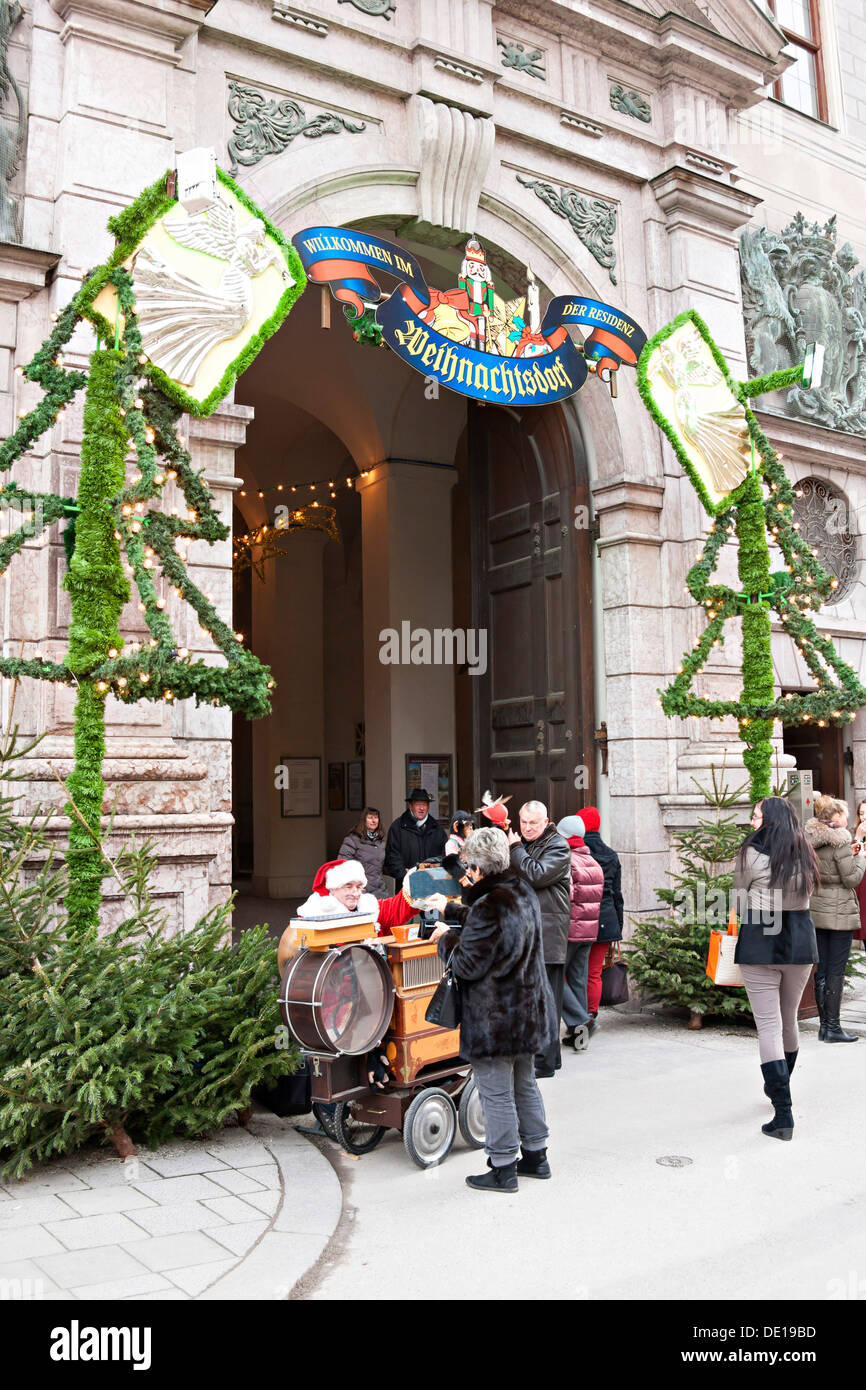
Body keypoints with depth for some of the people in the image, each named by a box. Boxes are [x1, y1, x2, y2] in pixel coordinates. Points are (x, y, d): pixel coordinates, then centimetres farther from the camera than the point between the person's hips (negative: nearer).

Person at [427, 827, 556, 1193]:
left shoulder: (488, 907, -27)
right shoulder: (522, 891, 2)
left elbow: (467, 965, -22)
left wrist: (447, 938, -3)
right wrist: (451, 910, 32)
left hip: (495, 1019, -9)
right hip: (528, 1010, 9)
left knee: (496, 1094, 5)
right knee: (524, 1084, 22)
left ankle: (503, 1169, 16)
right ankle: (535, 1155, 33)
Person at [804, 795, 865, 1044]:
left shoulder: (809, 840, 7)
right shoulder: (839, 841, -14)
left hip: (816, 910, 7)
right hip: (839, 911, -7)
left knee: (822, 969, 11)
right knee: (836, 970, -2)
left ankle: (824, 1024, 16)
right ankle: (833, 1027, 2)